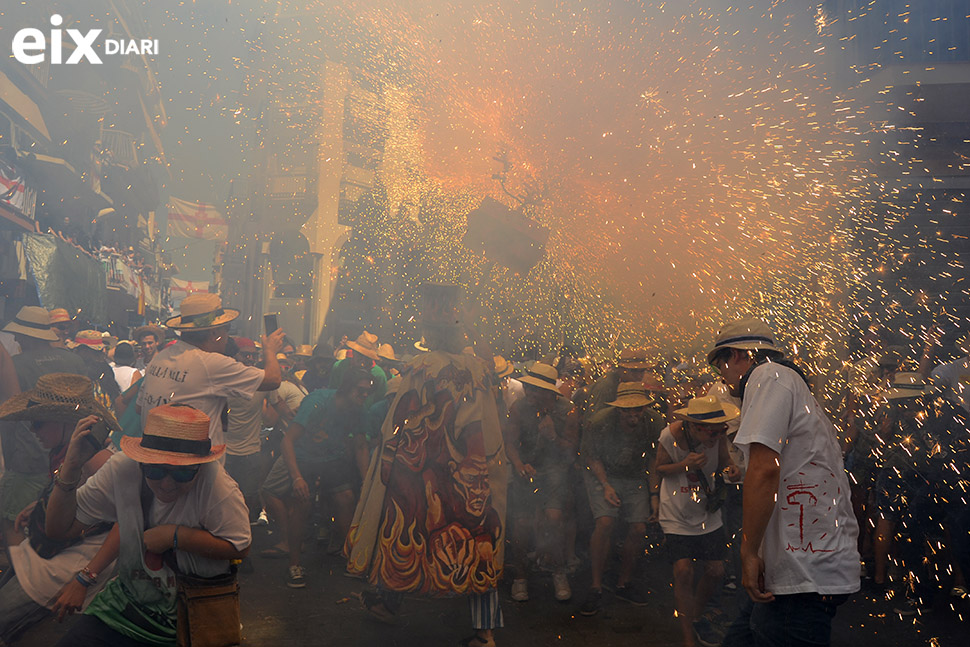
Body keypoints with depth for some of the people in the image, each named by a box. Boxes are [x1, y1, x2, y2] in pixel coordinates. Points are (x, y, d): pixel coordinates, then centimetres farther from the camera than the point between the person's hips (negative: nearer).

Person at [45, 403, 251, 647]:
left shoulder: (213, 480, -25)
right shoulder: (122, 469, -14)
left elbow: (239, 546, -19)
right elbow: (59, 529, -9)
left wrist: (175, 536, -23)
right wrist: (71, 466, -22)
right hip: (129, 602, 2)